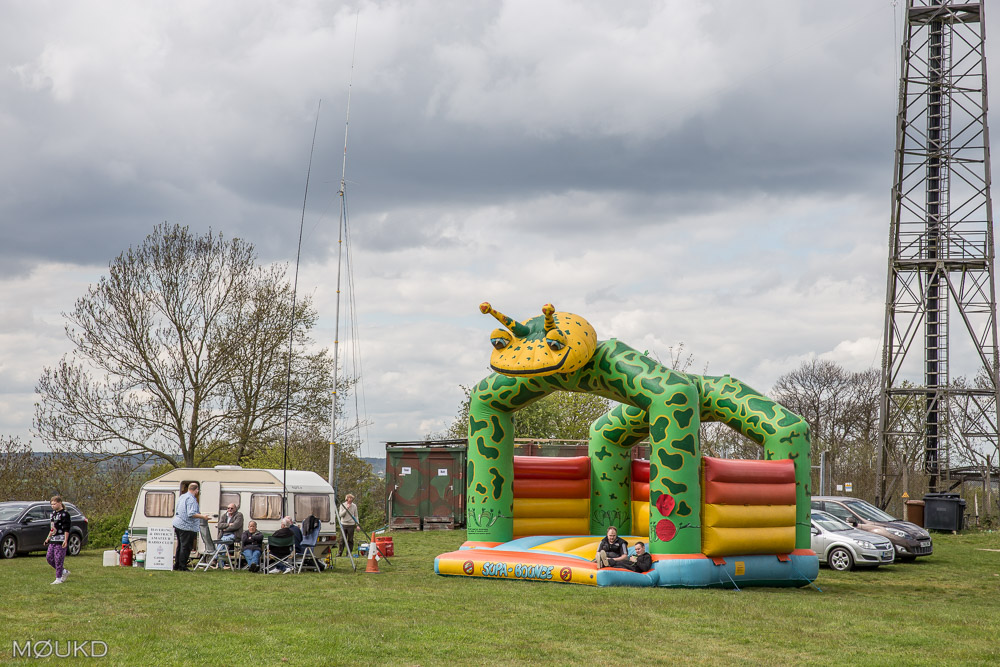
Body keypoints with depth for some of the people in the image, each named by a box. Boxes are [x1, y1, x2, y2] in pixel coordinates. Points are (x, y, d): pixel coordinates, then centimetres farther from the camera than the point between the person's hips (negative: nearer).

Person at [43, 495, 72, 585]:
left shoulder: (64, 514, -10)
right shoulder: (53, 513, 16)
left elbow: (66, 529, -13)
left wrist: (65, 540, -19)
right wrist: (48, 538, 22)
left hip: (61, 540, -9)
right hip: (53, 540, 9)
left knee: (58, 559, -6)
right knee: (49, 558, 8)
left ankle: (58, 579, 1)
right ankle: (64, 572, 20)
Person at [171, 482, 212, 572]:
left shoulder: (182, 497, 14)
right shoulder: (191, 499, -16)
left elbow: (176, 511, 23)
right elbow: (191, 514, -25)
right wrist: (203, 517, -20)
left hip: (178, 524, 10)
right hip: (187, 527, -10)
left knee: (180, 546, 17)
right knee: (186, 547, -4)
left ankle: (177, 565, 22)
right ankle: (182, 567, -2)